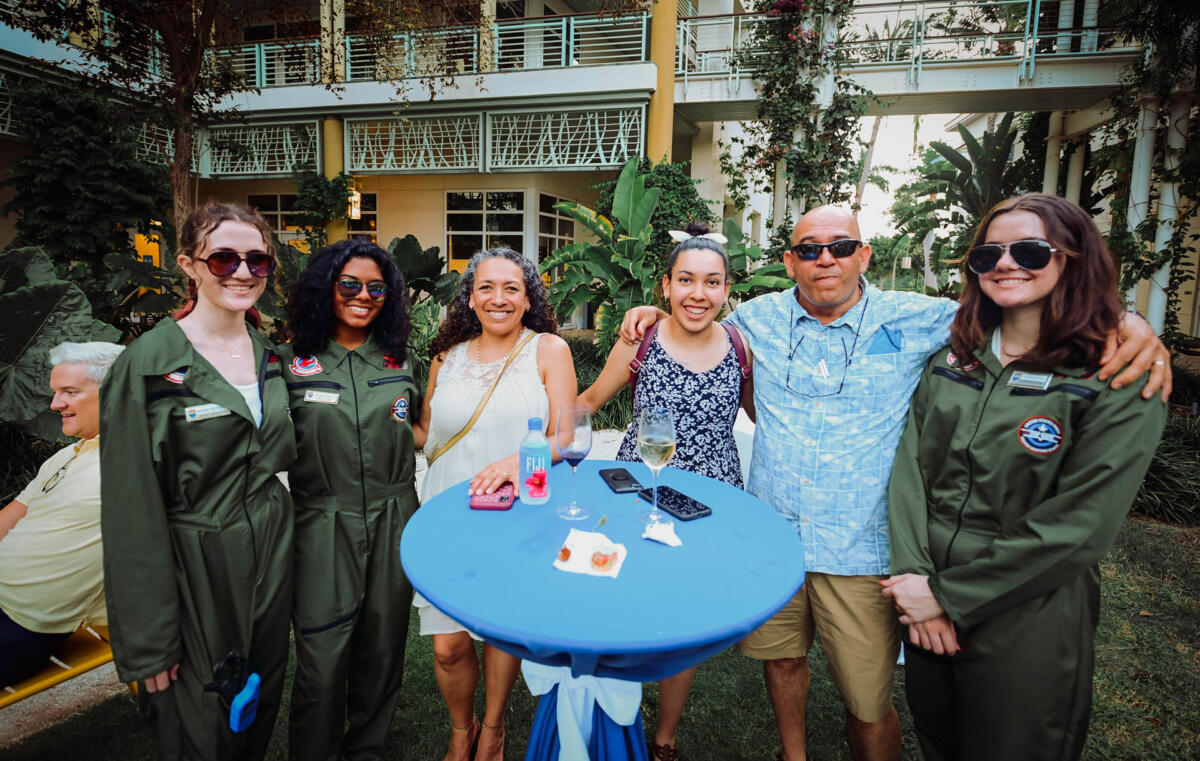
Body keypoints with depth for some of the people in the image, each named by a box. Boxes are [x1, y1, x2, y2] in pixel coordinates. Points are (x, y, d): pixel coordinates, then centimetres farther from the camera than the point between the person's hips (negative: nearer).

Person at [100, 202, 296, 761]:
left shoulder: (271, 356, 4)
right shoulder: (146, 366, -14)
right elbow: (132, 513, -13)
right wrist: (148, 641, -11)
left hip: (271, 556, 5)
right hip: (195, 570, -5)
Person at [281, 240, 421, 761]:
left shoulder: (400, 360, 7)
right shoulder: (290, 363, -1)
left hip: (393, 523, 3)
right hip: (323, 527, -2)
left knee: (381, 653, 15)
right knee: (321, 666, 1)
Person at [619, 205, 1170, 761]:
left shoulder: (915, 320, -4)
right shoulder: (759, 318, 1)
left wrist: (1125, 323, -13)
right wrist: (657, 315, 5)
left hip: (860, 552, -2)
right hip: (770, 537, 3)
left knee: (869, 707, 5)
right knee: (782, 657, 21)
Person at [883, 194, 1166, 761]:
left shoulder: (1119, 381, -11)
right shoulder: (949, 363, 2)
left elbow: (1077, 525, -18)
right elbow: (910, 469, -2)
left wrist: (948, 594, -18)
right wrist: (913, 577, -14)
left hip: (1026, 627, -4)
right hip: (927, 617, 4)